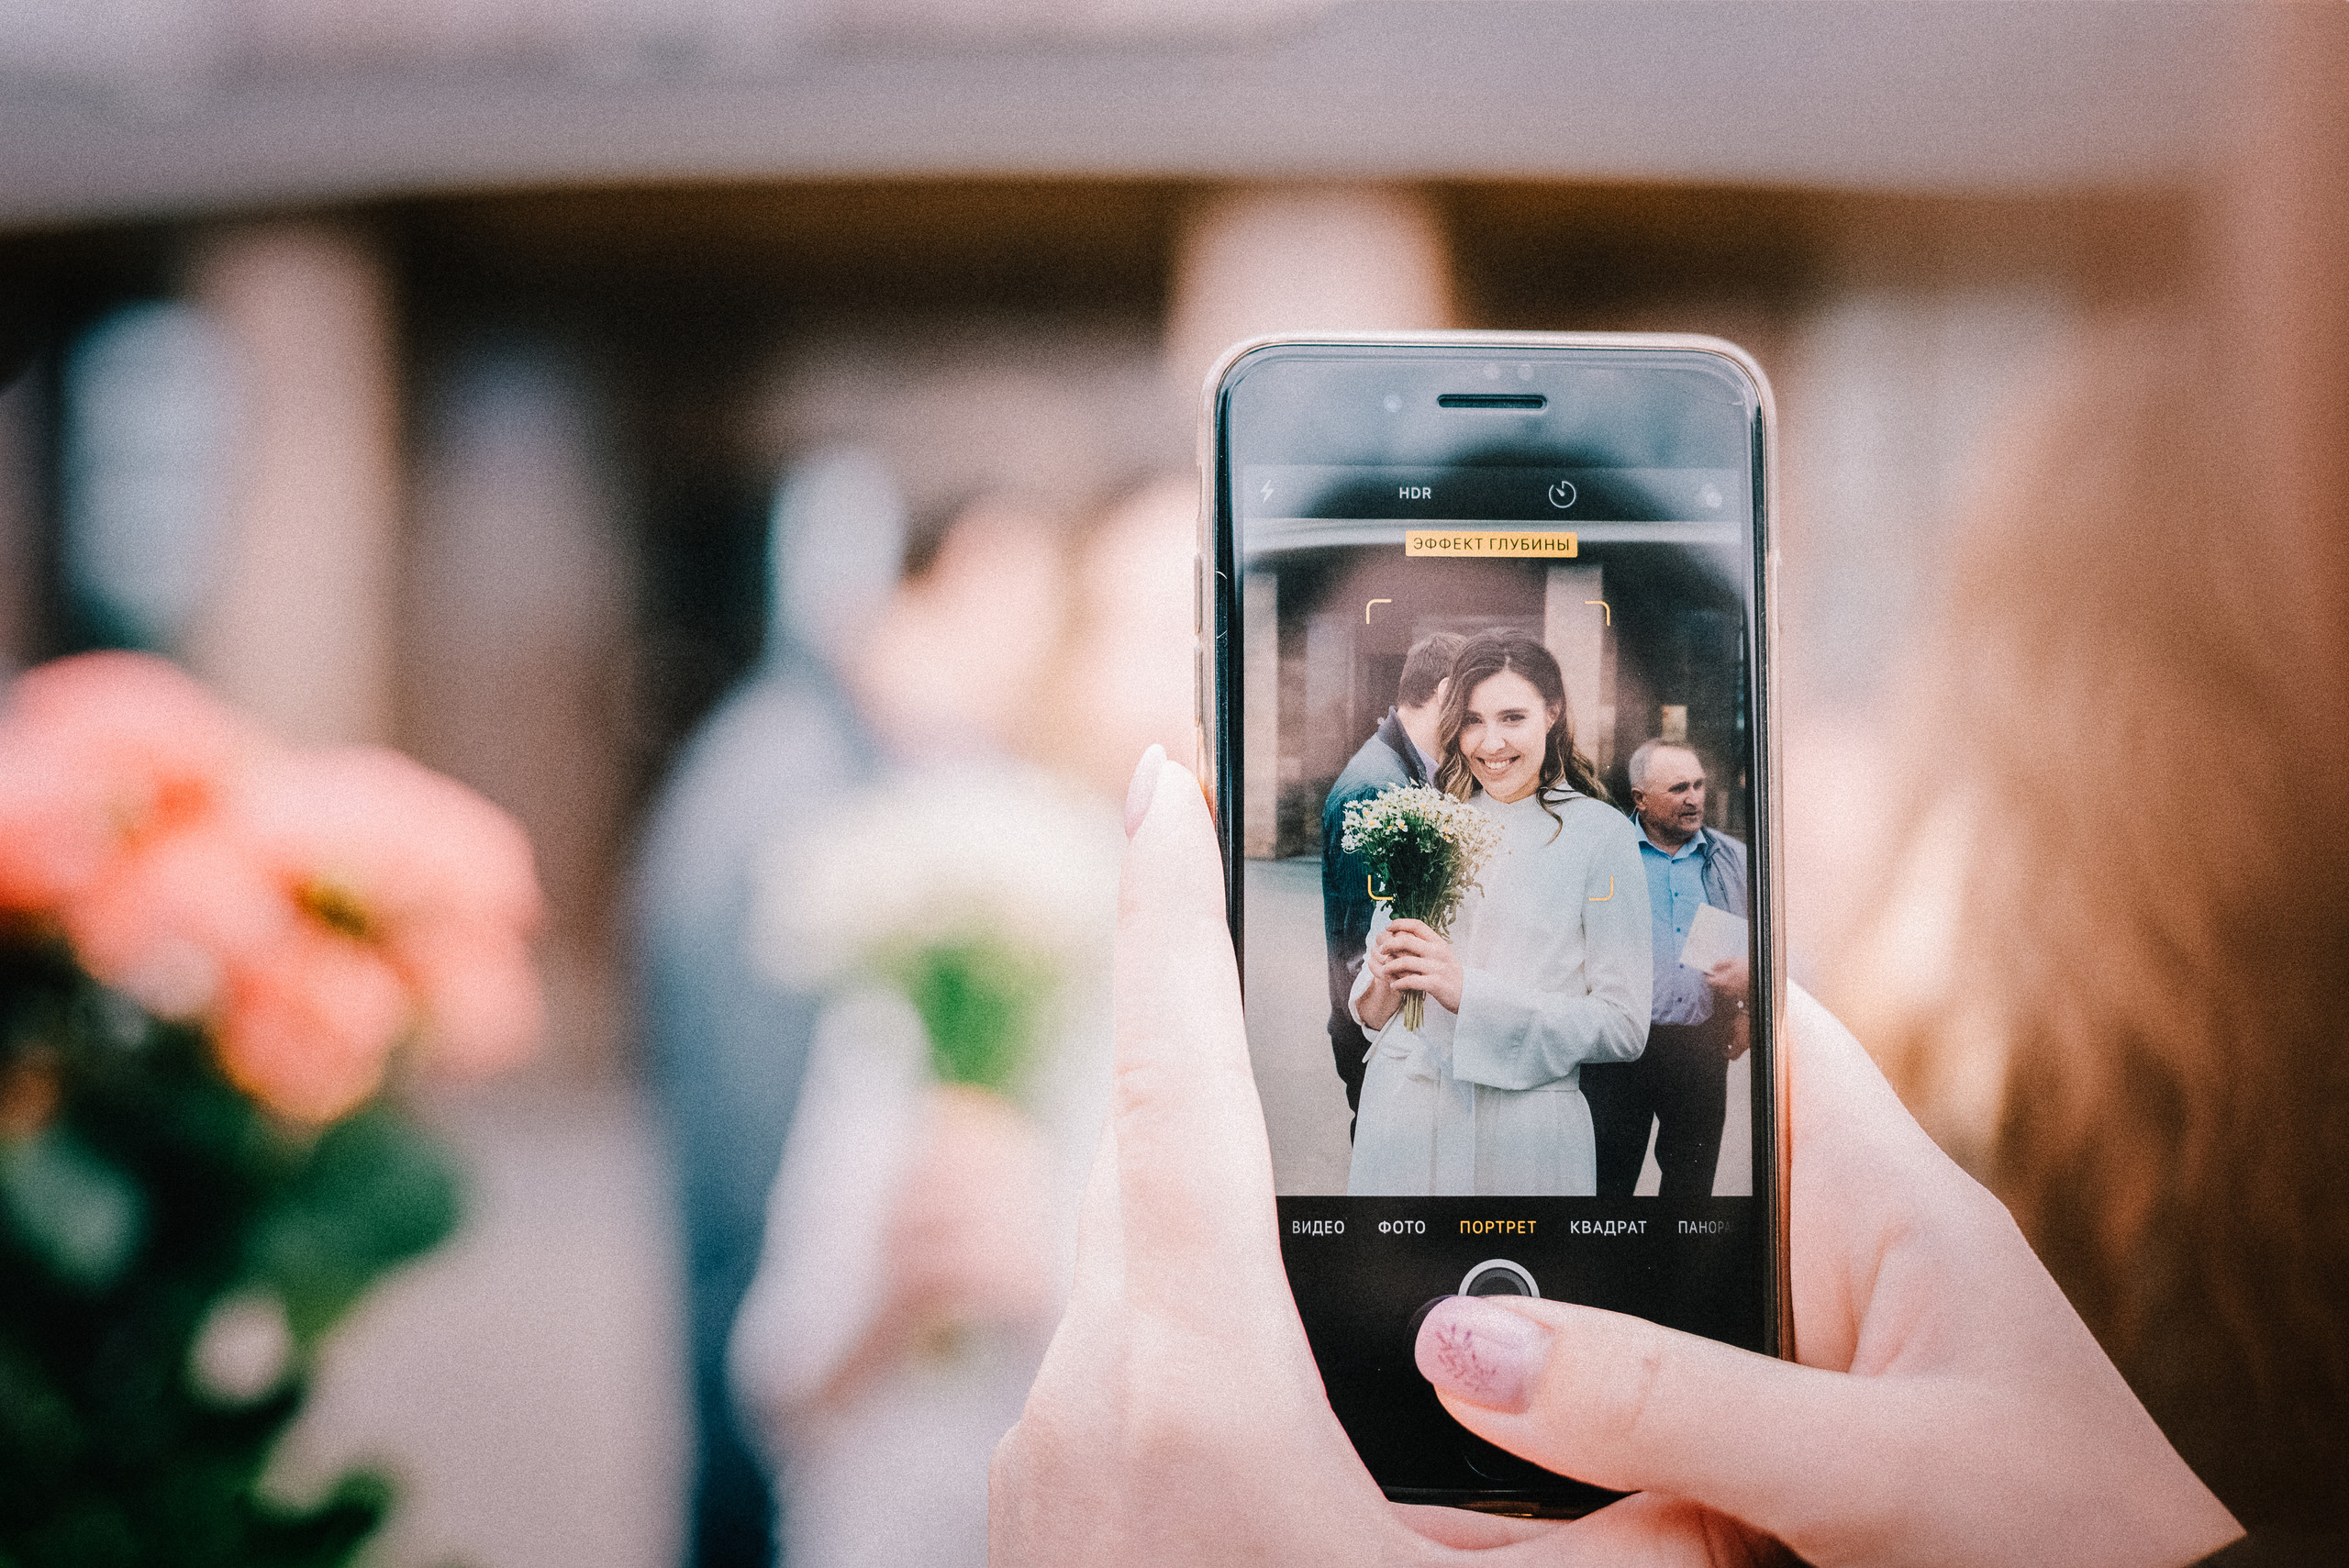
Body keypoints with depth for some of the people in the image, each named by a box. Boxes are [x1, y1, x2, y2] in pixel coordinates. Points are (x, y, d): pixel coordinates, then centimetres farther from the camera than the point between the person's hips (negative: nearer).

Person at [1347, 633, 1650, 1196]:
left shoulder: (1600, 833, -4)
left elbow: (1623, 1026, -9)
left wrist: (1469, 992, -19)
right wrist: (1381, 994, -14)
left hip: (1528, 1132, -3)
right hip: (1401, 1121, 3)